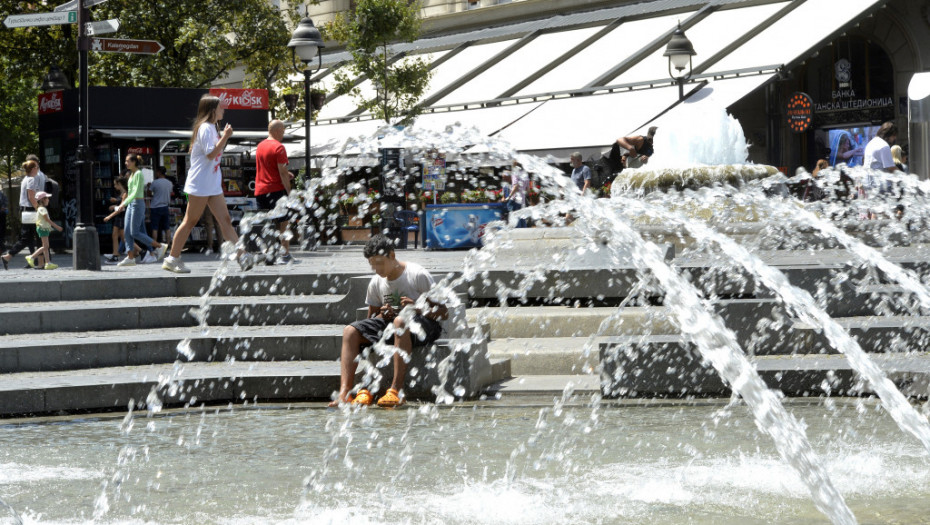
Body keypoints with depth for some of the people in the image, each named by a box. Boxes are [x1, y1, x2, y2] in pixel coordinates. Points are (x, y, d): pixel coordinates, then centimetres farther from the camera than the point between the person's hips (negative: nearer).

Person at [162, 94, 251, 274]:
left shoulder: (212, 128, 16)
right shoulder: (205, 128, -14)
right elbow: (211, 153, -22)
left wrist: (224, 137, 16)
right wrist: (225, 137, -20)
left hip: (213, 184, 9)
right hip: (200, 185, -9)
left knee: (225, 220, 0)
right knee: (190, 221, -2)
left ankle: (241, 255, -7)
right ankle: (172, 259, 5)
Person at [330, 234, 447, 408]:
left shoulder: (418, 275, -11)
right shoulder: (376, 282, 5)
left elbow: (443, 312, -11)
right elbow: (372, 317, 15)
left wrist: (417, 309, -28)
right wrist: (382, 315, -9)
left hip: (424, 324, -6)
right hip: (389, 323, 6)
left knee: (401, 321, -41)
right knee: (350, 331, -14)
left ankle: (397, 389, -45)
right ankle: (344, 392, -29)